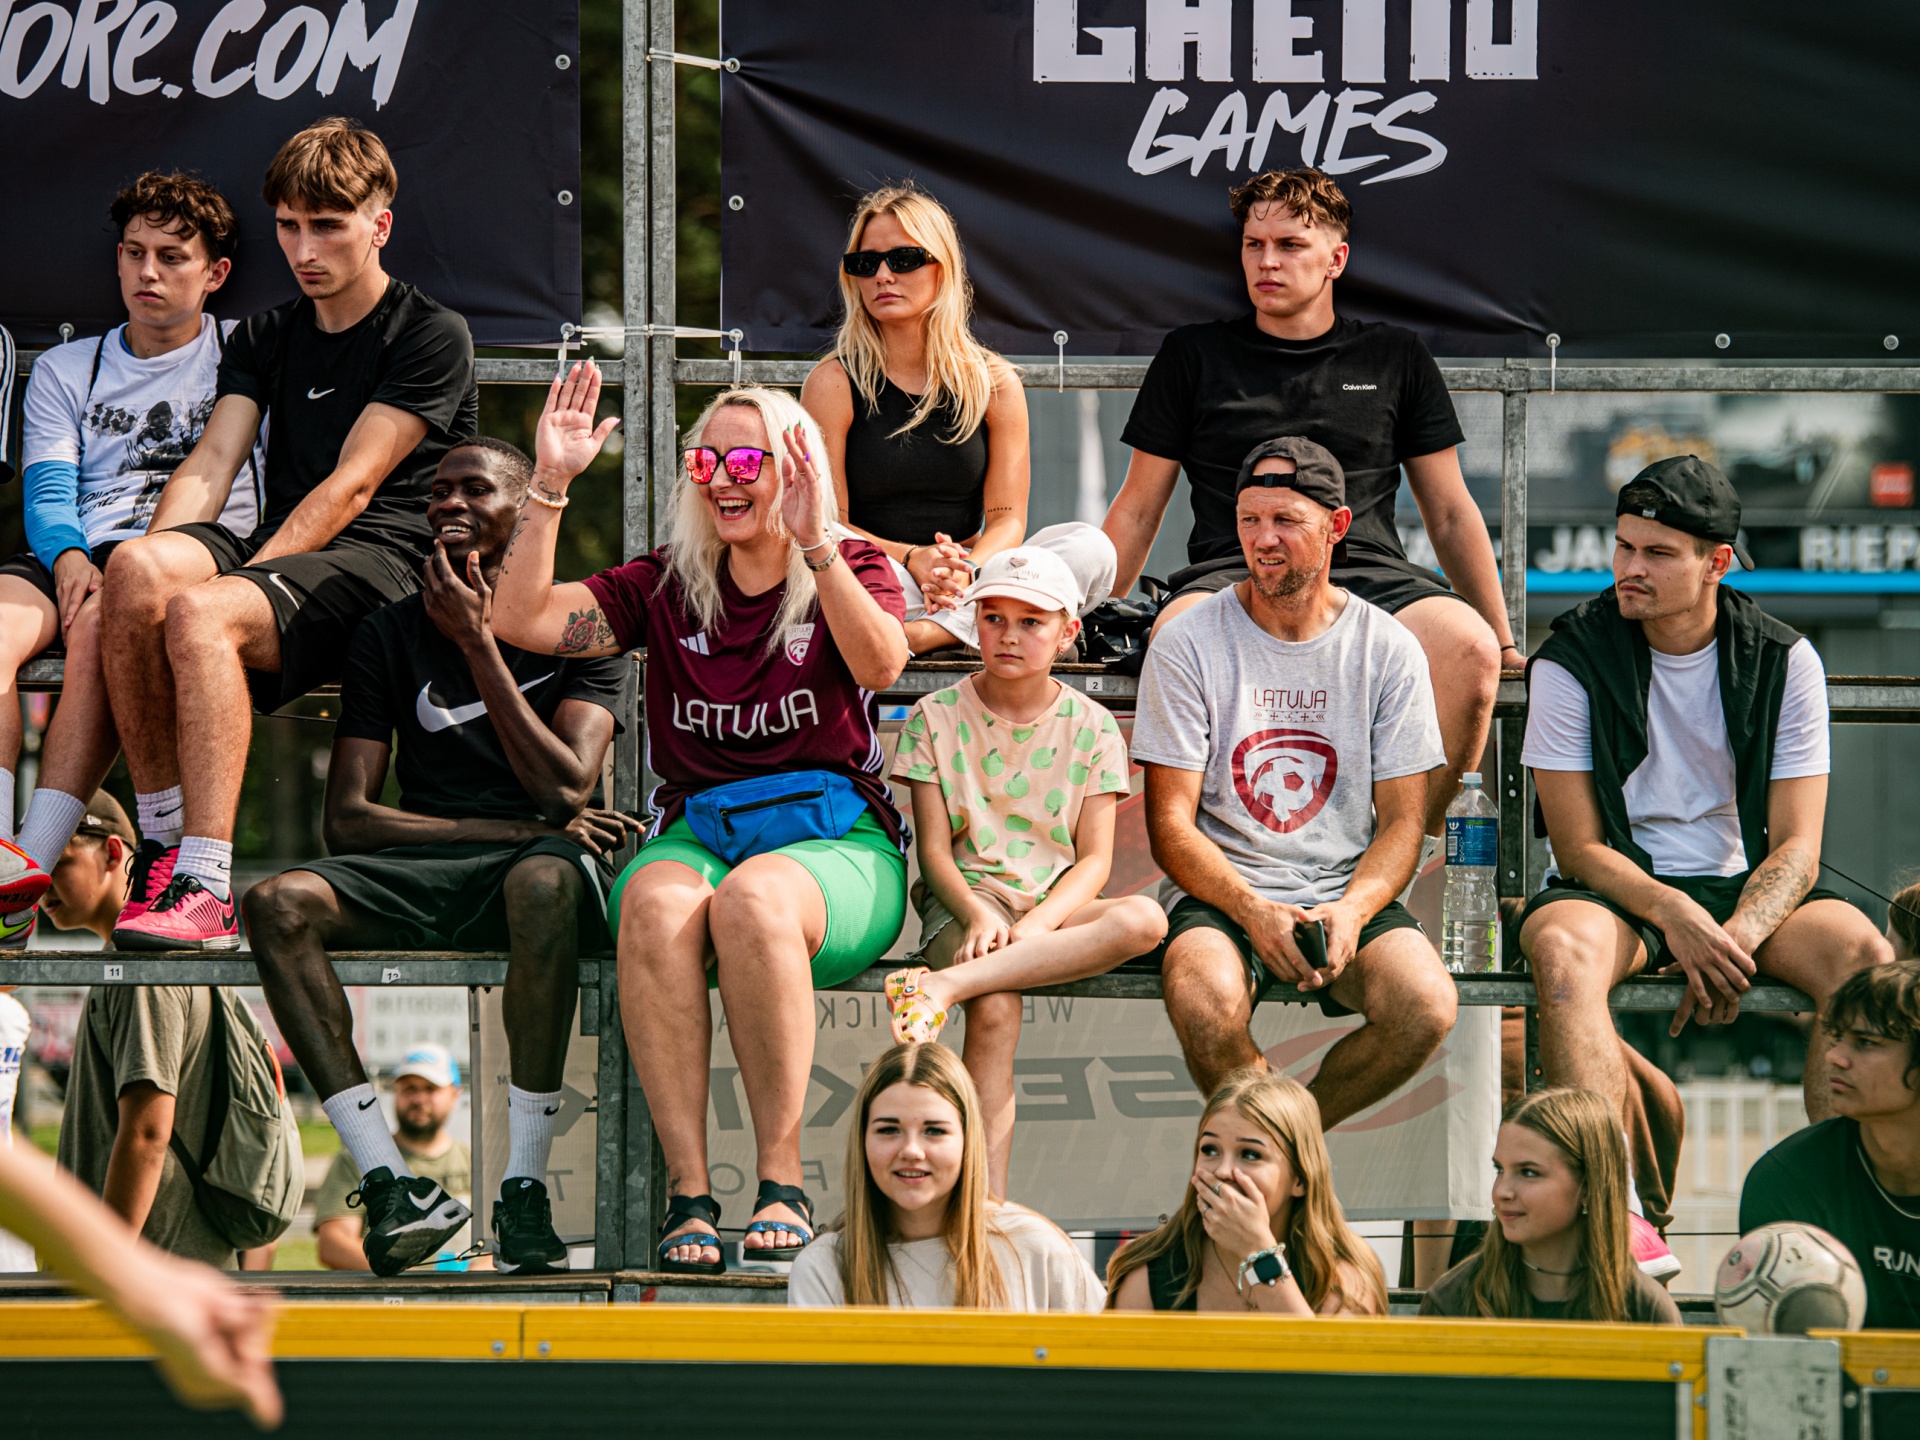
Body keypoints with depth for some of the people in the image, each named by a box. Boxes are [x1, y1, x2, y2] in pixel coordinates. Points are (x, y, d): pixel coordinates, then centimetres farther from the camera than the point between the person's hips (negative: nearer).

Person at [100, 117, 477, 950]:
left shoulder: (432, 337, 2)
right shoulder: (265, 338, 23)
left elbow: (353, 484, -8)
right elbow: (211, 465, 9)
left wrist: (247, 575, -18)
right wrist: (164, 567, -11)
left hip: (380, 562, -6)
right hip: (277, 548, 6)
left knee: (203, 613, -35)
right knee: (136, 569, -28)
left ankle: (207, 889, -42)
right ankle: (162, 840, -24)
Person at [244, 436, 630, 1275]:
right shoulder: (390, 635, 14)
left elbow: (565, 790, -9)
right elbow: (348, 821, 4)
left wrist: (476, 638, -8)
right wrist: (515, 827, -6)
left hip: (542, 861, -3)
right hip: (417, 877, 3)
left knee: (544, 880, -41)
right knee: (278, 905, -28)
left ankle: (525, 1188, -36)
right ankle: (389, 1182, -33)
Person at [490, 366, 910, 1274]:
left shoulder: (852, 570, 12)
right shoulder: (665, 586, 18)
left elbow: (882, 663, -12)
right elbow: (520, 620, 7)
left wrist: (812, 543, -23)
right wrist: (550, 485, -1)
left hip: (835, 835, -2)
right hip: (697, 832, 2)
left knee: (754, 897, -39)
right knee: (658, 902, -36)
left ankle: (781, 1178, -32)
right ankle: (687, 1190, -39)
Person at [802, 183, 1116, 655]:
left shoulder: (994, 383, 8)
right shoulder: (833, 383, 1)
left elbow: (1007, 518, 2)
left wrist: (966, 568, -22)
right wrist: (912, 560, -22)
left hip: (973, 582, 3)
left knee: (1090, 549, -24)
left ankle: (930, 632, -34)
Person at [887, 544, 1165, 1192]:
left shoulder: (1090, 726, 8)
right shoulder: (937, 718, 6)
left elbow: (1094, 859, 1)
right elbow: (935, 851, 1)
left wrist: (1039, 923, -19)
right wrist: (977, 913, -21)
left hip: (1058, 904, 2)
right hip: (965, 901, -2)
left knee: (1143, 919, -33)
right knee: (995, 1008, -35)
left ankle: (947, 983, -41)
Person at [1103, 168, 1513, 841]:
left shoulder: (1395, 357, 18)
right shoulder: (1193, 356, 17)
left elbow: (1450, 513, 21)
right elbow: (1138, 510, 19)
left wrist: (1503, 638, 14)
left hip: (1369, 572, 1)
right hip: (1230, 572, -1)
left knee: (1467, 645, -34)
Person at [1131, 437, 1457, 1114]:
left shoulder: (1388, 650, 4)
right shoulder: (1188, 644, -1)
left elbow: (1401, 822, 5)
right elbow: (1171, 824, -4)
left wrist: (1352, 910, -17)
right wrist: (1251, 909, -22)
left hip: (1349, 890, 2)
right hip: (1220, 893, -2)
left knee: (1426, 1007, -30)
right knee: (1206, 1003, -37)